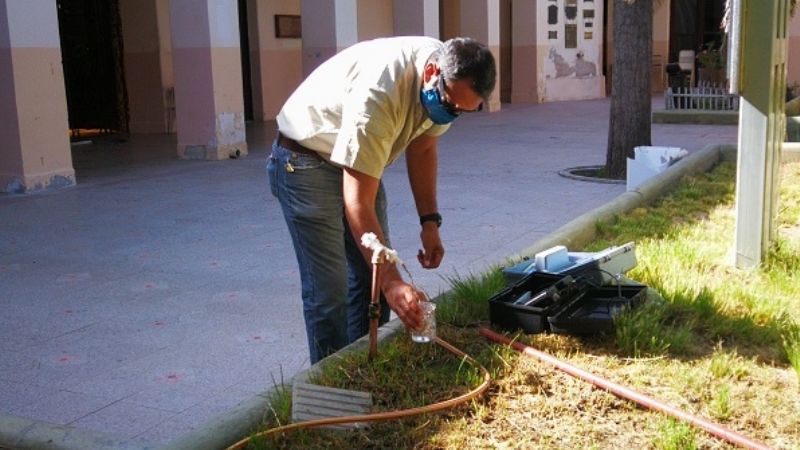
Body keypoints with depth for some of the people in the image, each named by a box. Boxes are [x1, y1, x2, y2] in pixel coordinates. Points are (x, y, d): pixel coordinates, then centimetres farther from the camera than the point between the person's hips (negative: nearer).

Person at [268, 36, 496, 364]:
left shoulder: (452, 82, -13)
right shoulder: (378, 94, -37)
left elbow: (422, 148, 4)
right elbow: (358, 204, -36)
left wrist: (430, 222, -3)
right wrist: (392, 281, -38)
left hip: (359, 160, 8)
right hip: (305, 161, -7)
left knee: (372, 276, 8)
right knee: (329, 290, -9)